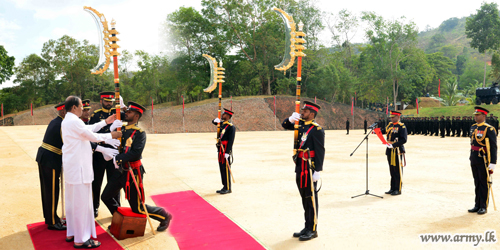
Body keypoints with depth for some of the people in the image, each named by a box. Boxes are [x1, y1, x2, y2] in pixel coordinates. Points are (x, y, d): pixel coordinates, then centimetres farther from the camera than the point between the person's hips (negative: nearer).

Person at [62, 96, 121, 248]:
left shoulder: (66, 121, 13)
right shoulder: (74, 122, -18)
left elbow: (88, 129, 14)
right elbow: (93, 136, -14)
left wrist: (105, 122, 18)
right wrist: (111, 136, -2)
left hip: (71, 166, 11)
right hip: (78, 167, -11)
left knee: (72, 200, 17)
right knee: (81, 202, -4)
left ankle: (71, 233, 29)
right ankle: (81, 240, 4)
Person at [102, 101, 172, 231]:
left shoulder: (139, 133, -13)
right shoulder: (122, 128, 8)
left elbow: (136, 152, -25)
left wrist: (118, 158, -27)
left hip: (132, 173, -7)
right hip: (120, 171, 7)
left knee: (138, 208, 0)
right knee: (106, 197, 16)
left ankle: (164, 216, 20)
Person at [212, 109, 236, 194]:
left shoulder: (231, 127, -11)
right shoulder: (222, 124, 12)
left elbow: (231, 141, -17)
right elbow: (214, 122, 28)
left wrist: (227, 152, -21)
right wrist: (216, 120, 2)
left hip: (226, 151, -8)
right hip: (220, 150, 8)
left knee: (226, 169, -4)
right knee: (222, 169, 12)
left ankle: (228, 188, 4)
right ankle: (224, 187, 20)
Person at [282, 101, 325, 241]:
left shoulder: (317, 129, -12)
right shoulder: (300, 124, 10)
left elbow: (320, 151, -15)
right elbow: (285, 126, 20)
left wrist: (317, 170, -18)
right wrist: (291, 119, -1)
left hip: (310, 169, -8)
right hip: (300, 167, 8)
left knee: (311, 198, 0)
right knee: (304, 198, 15)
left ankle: (312, 230, 11)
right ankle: (307, 227, 26)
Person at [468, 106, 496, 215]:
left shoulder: (489, 129, -12)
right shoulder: (473, 127, 10)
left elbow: (493, 147, -14)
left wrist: (492, 163, -17)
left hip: (483, 160, -7)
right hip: (474, 160, 7)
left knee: (484, 183, 2)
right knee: (477, 183, 13)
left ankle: (484, 207, 11)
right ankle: (477, 205, 21)